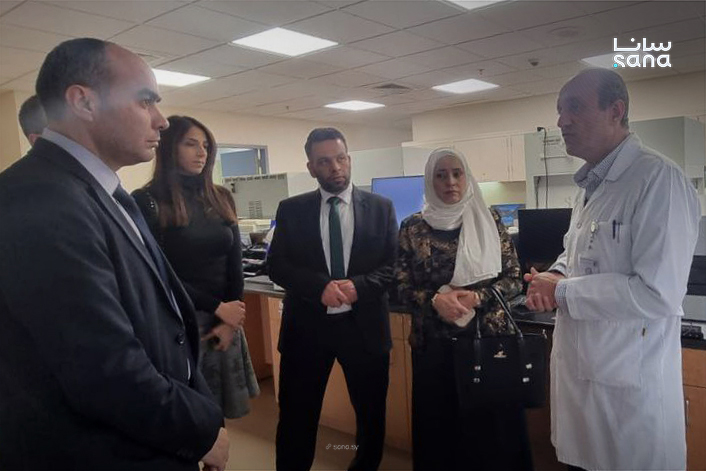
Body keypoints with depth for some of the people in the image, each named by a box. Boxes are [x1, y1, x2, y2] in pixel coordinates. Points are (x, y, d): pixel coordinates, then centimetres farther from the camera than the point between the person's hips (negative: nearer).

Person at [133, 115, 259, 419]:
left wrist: (229, 320, -3)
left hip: (225, 320, 4)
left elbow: (235, 262, 7)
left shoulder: (221, 199, 9)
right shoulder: (148, 202, -6)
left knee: (219, 410, 10)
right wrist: (217, 308, -10)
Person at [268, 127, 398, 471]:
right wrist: (320, 286, -20)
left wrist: (359, 286, -20)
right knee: (296, 417, 11)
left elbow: (395, 264, -2)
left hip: (364, 324, 1)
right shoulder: (291, 209, 1)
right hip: (307, 324, 0)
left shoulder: (380, 207, 1)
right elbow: (276, 265, -4)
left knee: (372, 415, 18)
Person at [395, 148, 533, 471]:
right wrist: (434, 300, -17)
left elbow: (514, 279, 1)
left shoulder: (489, 220, 1)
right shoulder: (413, 227, 1)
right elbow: (402, 288, 1)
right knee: (440, 425, 10)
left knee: (492, 425, 8)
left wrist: (477, 297, -15)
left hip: (489, 336, 0)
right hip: (435, 343, 0)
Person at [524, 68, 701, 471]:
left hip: (629, 383, -8)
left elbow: (658, 294, -26)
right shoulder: (591, 186, 10)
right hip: (578, 370, 8)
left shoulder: (658, 178, -19)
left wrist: (561, 292, -17)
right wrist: (553, 277, -1)